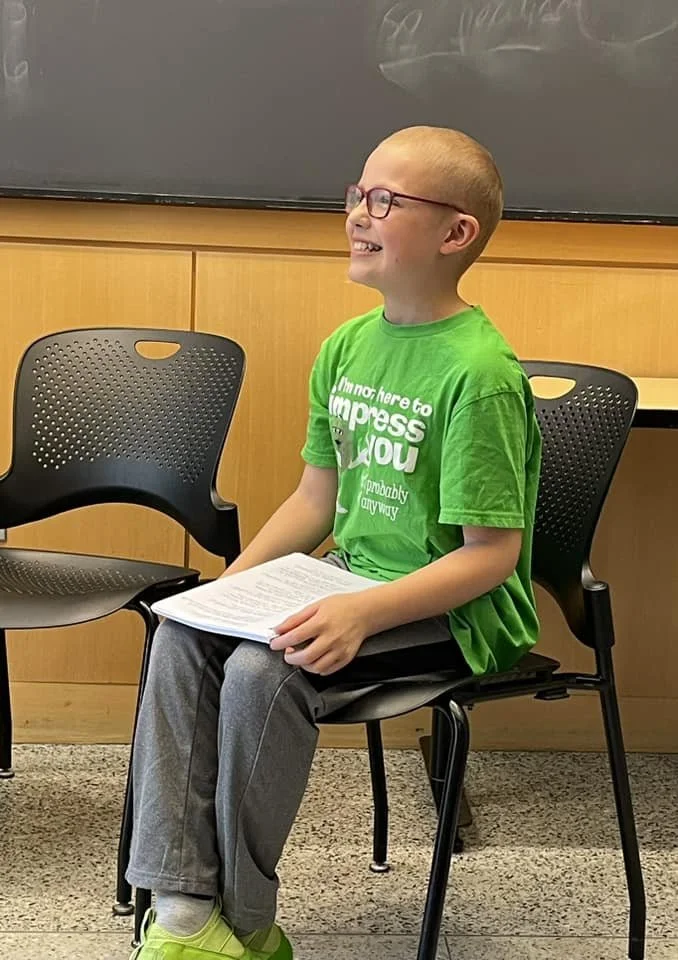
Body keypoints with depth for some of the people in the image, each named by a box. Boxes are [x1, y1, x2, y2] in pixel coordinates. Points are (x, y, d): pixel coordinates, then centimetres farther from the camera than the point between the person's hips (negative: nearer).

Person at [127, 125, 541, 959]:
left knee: (264, 670, -27)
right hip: (352, 583, 8)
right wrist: (231, 584, 1)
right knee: (182, 635, -11)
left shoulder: (479, 371, -18)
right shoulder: (345, 348, 7)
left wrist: (365, 612, -29)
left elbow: (490, 552, -19)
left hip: (451, 612, -8)